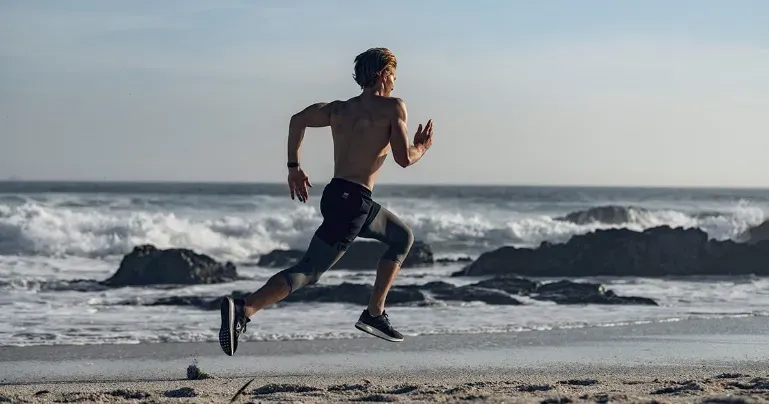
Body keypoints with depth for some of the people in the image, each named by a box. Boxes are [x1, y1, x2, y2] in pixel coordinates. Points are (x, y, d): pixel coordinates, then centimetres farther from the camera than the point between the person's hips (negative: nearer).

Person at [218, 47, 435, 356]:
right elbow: (404, 159, -9)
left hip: (334, 194, 8)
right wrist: (421, 148, 12)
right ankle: (243, 310, -20)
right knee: (307, 272, -5)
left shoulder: (339, 110, 15)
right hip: (352, 203, -8)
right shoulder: (393, 108, -4)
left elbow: (298, 120, 19)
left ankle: (374, 314, 17)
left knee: (403, 238, 23)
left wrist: (294, 166, 23)